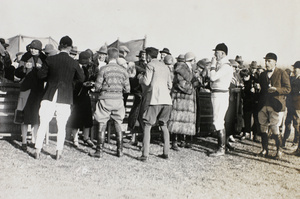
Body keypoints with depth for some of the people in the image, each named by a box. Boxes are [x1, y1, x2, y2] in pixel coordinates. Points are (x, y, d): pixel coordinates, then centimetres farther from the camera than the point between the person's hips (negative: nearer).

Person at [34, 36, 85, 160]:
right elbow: (81, 78, 6)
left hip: (50, 96, 0)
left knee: (43, 124, 8)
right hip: (65, 98, 0)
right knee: (61, 127, 8)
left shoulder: (50, 60, -4)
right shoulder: (74, 63, -4)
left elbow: (40, 75, 2)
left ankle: (38, 151, 10)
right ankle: (59, 153, 10)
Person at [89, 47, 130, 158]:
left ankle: (99, 151, 7)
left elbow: (97, 86, -7)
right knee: (118, 125, 13)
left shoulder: (103, 69, -8)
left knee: (102, 125, 4)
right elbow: (127, 89, 3)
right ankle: (120, 150, 17)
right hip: (118, 99, 3)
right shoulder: (123, 70, 2)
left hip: (105, 99, -3)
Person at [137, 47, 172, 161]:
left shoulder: (151, 65, 0)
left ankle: (145, 155, -8)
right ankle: (166, 153, 15)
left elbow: (146, 82, -9)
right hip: (166, 100, 6)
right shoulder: (165, 67, 21)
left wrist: (140, 77, 10)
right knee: (163, 125, 17)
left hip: (154, 99, -6)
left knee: (147, 126, -2)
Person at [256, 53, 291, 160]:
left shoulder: (282, 73, 0)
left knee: (275, 129, -7)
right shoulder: (263, 75, 16)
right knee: (263, 128, 5)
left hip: (275, 106, -5)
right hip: (263, 106, 5)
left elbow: (288, 89, -3)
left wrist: (276, 89, -19)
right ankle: (265, 150, 16)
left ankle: (279, 151, 9)